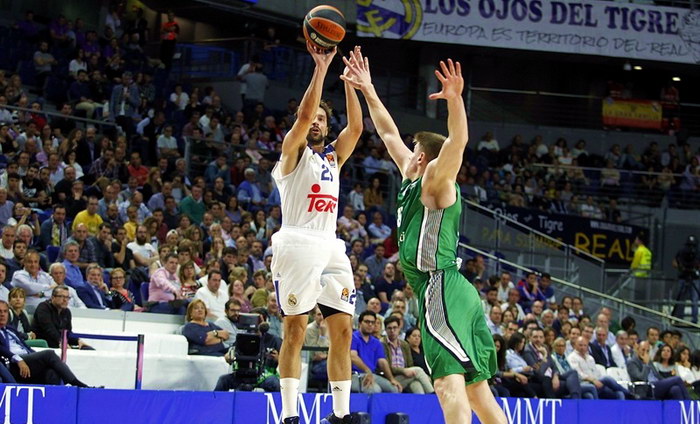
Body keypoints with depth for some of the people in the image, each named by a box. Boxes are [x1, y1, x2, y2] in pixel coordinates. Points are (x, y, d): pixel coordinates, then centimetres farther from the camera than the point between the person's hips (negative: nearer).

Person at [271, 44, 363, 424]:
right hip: (297, 245, -6)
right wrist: (321, 68, -13)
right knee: (295, 329, -8)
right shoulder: (294, 151, 4)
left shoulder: (333, 157, 20)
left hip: (330, 248, 6)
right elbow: (304, 114, -12)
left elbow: (355, 126, 7)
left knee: (342, 329, 1)